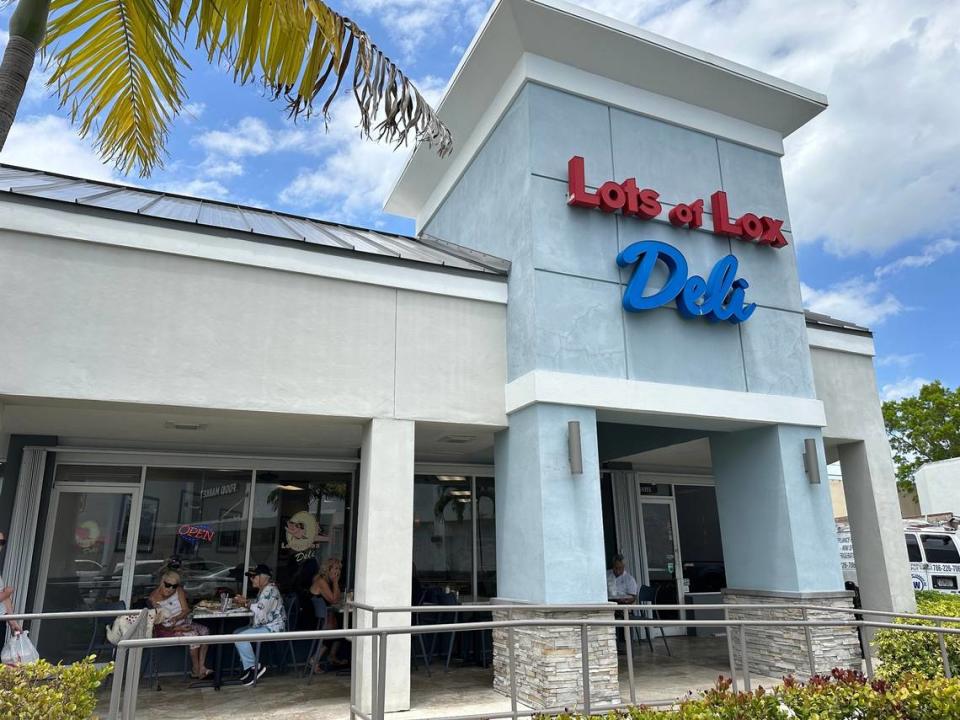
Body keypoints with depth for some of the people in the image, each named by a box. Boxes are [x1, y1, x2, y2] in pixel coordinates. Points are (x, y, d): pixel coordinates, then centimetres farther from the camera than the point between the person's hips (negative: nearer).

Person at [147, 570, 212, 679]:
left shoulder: (178, 590, -3)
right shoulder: (153, 599, -16)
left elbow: (186, 610, -5)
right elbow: (157, 624, -17)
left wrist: (176, 618, -27)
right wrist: (176, 628, -27)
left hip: (183, 622, 6)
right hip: (166, 629, -6)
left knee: (205, 630, -15)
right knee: (193, 635, -27)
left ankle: (201, 667, -14)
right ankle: (196, 671, -14)